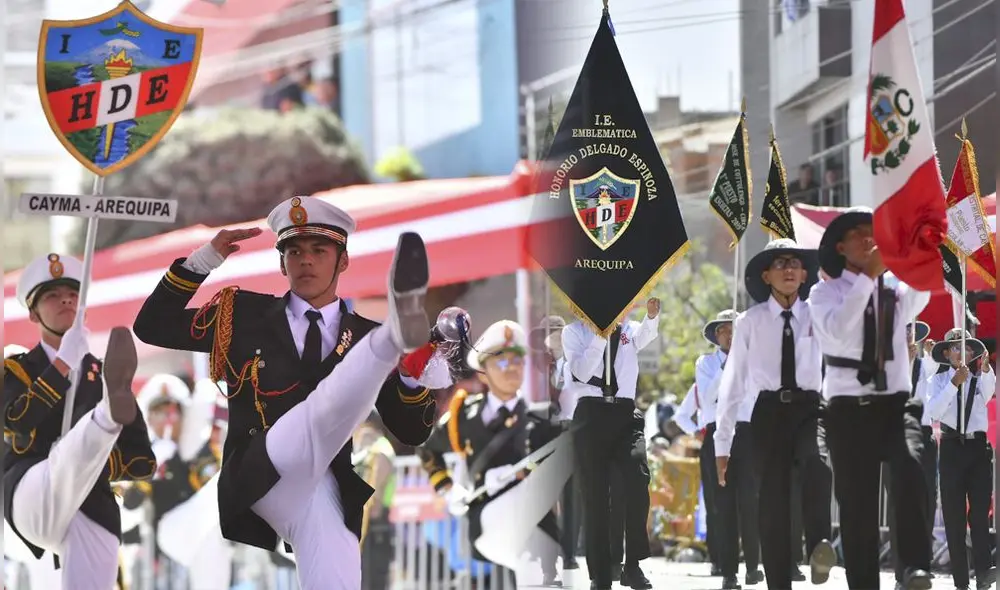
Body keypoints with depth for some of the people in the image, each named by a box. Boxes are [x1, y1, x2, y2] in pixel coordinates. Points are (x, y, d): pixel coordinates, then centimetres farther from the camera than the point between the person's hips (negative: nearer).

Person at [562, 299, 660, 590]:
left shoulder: (628, 329, 15)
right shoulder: (575, 331, 8)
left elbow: (645, 334, -10)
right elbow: (581, 372, -8)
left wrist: (651, 316, -32)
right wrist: (601, 335, -17)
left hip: (624, 413, 1)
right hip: (591, 414, -1)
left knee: (638, 482, -18)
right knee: (595, 495, 0)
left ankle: (633, 565, -7)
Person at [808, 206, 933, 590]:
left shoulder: (894, 288, 12)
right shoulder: (826, 292, 3)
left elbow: (918, 296, -10)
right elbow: (837, 329, -18)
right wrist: (868, 275, -22)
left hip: (896, 404, 1)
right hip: (849, 409, -1)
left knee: (910, 468, -27)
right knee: (857, 505, -2)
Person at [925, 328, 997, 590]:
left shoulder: (980, 379, 9)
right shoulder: (940, 380, 7)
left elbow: (988, 394, -15)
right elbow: (933, 411, -10)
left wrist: (987, 371, -34)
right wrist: (954, 384, -19)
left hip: (978, 446, 0)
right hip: (952, 448, 0)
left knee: (980, 510, -12)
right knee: (953, 513, 0)